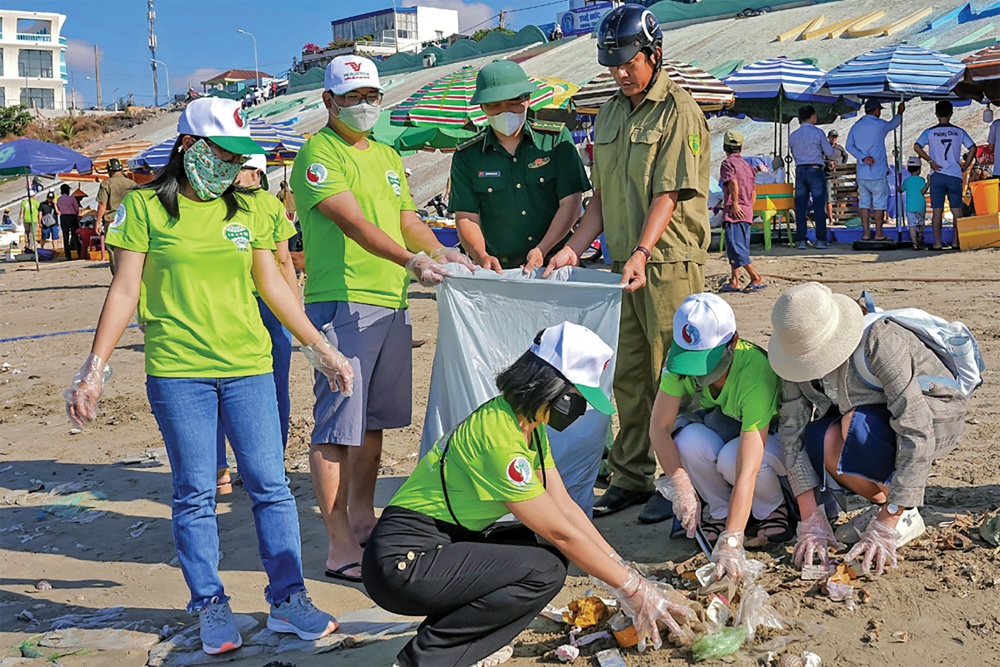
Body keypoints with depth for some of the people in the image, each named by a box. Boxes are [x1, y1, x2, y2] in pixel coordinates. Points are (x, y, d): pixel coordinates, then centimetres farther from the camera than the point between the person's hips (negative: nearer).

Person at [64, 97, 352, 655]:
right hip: (177, 372, -3)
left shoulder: (248, 209, 10)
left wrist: (322, 350, 16)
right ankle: (211, 607, 15)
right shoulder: (146, 206, 1)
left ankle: (289, 599, 10)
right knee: (195, 494, 2)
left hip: (248, 367, 3)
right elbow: (126, 290, 1)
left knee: (271, 486, 1)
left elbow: (272, 284, 16)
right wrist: (94, 369, -3)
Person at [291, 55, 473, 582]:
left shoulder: (387, 156, 21)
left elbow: (408, 220, 21)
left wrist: (440, 251, 1)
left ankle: (363, 520, 28)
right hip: (341, 302, -8)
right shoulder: (319, 153, -5)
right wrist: (411, 260, -30)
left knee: (373, 420, 15)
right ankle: (340, 547, -5)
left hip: (390, 302, 8)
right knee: (338, 425, -7)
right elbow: (354, 223, -18)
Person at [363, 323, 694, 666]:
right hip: (402, 561, -10)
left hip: (445, 544, 10)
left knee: (552, 552, 4)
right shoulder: (500, 436, -23)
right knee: (544, 570, -19)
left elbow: (565, 506, 8)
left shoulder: (529, 427, 6)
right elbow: (560, 532, -18)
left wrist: (622, 569, 3)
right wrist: (631, 588, -10)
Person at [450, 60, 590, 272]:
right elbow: (466, 217, 5)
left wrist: (542, 250, -10)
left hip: (554, 264, 0)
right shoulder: (467, 157, 9)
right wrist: (481, 256, -15)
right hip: (498, 271, 1)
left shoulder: (556, 139, 7)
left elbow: (570, 202, 2)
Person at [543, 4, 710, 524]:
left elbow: (668, 194, -15)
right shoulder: (609, 115, 15)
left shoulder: (678, 111, -6)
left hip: (669, 262, -7)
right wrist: (573, 248, 6)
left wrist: (642, 253, -26)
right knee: (628, 377, 10)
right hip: (623, 264, 7)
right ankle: (631, 477, 19)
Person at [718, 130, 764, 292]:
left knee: (736, 248, -11)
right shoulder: (747, 165, 18)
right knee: (740, 247, 12)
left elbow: (733, 182, -22)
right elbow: (753, 192, 17)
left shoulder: (728, 163, -4)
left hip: (734, 211, -8)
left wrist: (735, 204, -20)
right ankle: (734, 282, 15)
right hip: (746, 212, 8)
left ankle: (757, 278, -18)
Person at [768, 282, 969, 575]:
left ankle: (906, 516, -12)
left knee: (857, 427, -35)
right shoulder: (799, 350, -18)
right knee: (817, 440, -26)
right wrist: (810, 520, -25)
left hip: (936, 415, -5)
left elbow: (916, 434, -36)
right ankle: (883, 504, -1)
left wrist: (885, 528, -36)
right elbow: (792, 429, -19)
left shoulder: (880, 342, -34)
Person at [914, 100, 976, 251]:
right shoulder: (959, 131, 5)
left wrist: (931, 161, -6)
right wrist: (965, 166, 5)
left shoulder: (930, 132, 1)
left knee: (937, 211, 2)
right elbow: (972, 148, -2)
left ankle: (937, 243, 1)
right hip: (955, 176, 1)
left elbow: (917, 147, -11)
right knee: (957, 211, 7)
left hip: (937, 176, -1)